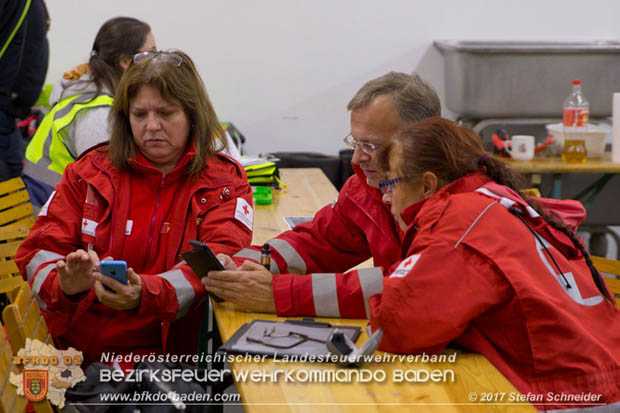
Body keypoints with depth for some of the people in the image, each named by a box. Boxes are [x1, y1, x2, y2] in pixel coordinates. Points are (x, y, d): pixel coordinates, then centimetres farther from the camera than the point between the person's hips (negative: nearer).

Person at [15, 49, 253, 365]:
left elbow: (221, 259, -9)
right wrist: (66, 285, -15)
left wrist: (146, 294, -27)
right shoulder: (90, 171, 13)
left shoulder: (224, 181, 7)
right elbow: (40, 249, 9)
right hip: (77, 350, 2)